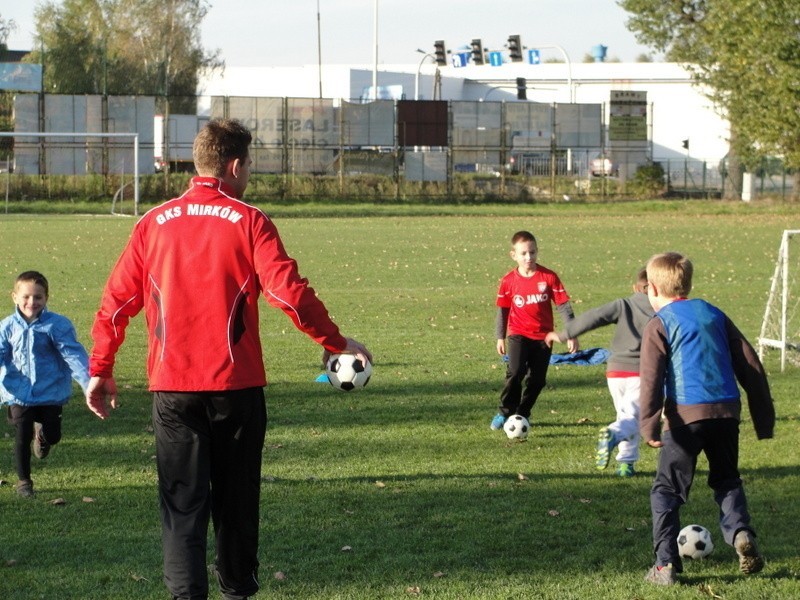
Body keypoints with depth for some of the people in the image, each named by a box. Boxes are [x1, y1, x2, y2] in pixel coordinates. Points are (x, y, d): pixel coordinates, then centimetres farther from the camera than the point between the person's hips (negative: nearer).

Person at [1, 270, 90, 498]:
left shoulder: (58, 325, -7)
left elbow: (73, 355, -10)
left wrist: (88, 382, -20)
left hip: (50, 392, -1)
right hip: (18, 393, 1)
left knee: (52, 436, 2)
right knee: (22, 439, 5)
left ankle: (41, 433, 41)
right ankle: (23, 481, 25)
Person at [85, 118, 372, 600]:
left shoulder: (155, 223, 4)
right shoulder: (248, 222, -5)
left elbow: (117, 300, 6)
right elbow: (289, 292, -12)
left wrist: (101, 370, 15)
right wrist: (337, 343, -1)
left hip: (172, 387, 2)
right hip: (235, 384, -1)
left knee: (182, 503, 2)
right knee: (236, 497, 14)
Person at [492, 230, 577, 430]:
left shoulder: (549, 277, -5)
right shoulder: (509, 281, -2)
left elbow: (563, 305, -2)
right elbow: (502, 309, 9)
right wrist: (500, 337, 13)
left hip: (543, 337, 1)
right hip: (518, 335, -1)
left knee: (537, 379, 4)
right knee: (515, 372, -18)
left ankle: (523, 414, 21)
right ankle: (505, 413, -6)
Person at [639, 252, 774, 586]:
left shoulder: (658, 326, 2)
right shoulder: (714, 315, 17)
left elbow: (651, 378, -12)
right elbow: (750, 365, 16)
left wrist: (649, 424, -19)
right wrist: (764, 417, 20)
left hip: (686, 414, -4)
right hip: (726, 411, 4)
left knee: (667, 489, 7)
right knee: (726, 480, 23)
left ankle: (666, 564, 1)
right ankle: (740, 532, -3)